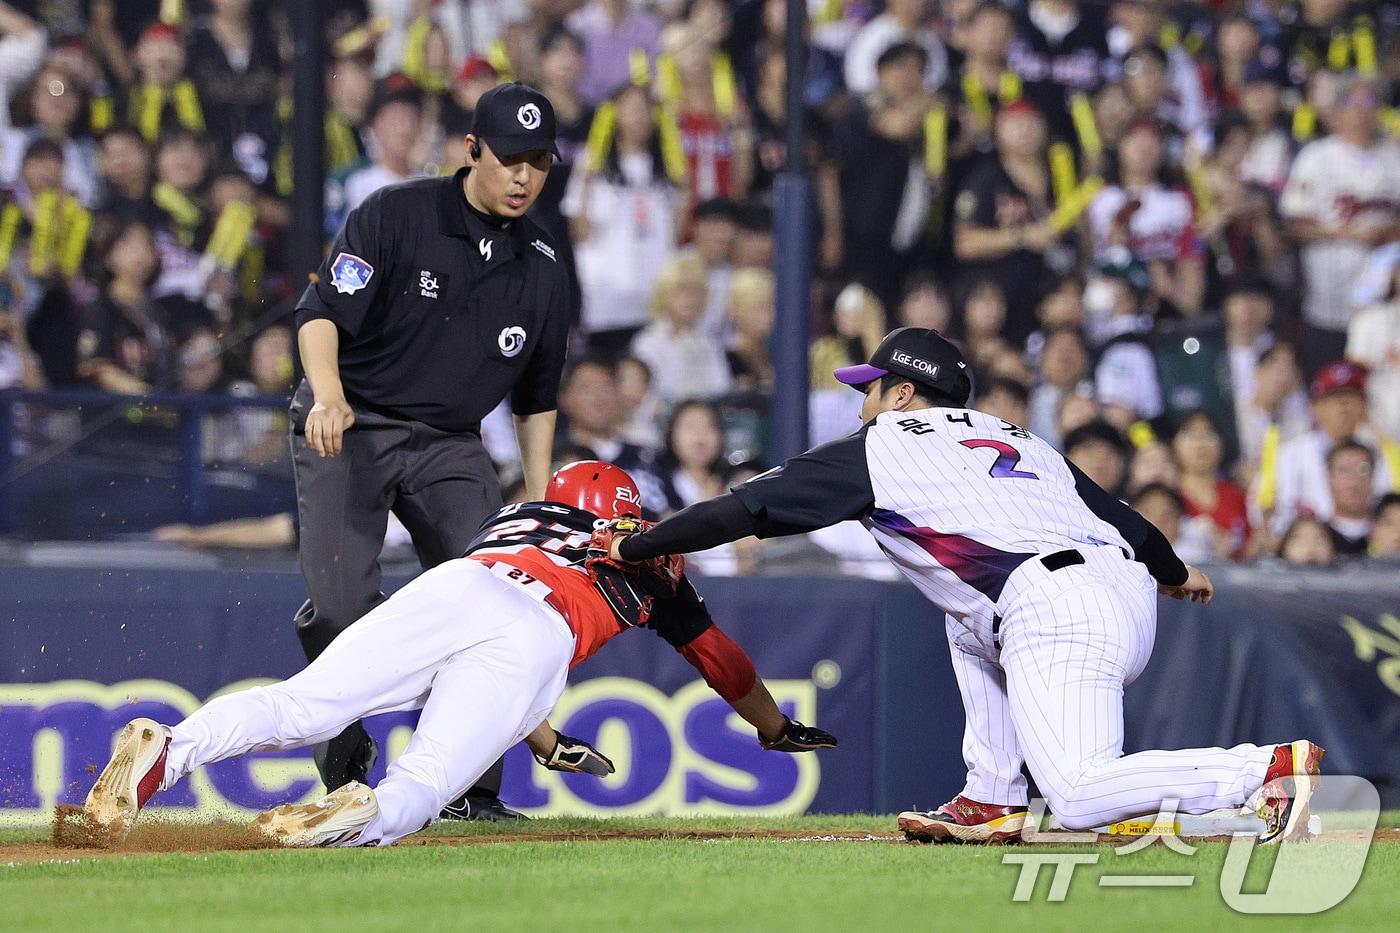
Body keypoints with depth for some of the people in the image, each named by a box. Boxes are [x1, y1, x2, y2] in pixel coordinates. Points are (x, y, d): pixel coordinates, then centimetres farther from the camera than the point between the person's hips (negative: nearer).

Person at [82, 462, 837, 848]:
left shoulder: (514, 515, 45)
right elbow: (717, 656, 52)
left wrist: (551, 745, 67)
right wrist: (777, 729, 69)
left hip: (450, 584, 2)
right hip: (540, 636, -2)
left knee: (298, 707, -16)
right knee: (425, 780, -18)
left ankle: (165, 752, -42)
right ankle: (361, 819, -52)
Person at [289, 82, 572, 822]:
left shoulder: (542, 272, 4)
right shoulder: (394, 217, -11)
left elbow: (536, 396, 15)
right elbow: (322, 312, -19)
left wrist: (539, 499, 9)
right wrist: (329, 395, -38)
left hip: (449, 446, 4)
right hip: (347, 429, -4)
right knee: (340, 606, -16)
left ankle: (473, 788, 0)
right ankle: (346, 771, 2)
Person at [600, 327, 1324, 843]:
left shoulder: (880, 446, 12)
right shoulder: (1014, 435, 30)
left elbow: (747, 508, 12)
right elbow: (1113, 508, 36)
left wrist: (633, 546, 21)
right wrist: (1174, 573, 56)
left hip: (1054, 613, -9)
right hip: (1134, 599, 9)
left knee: (1078, 799, -19)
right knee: (970, 622, 34)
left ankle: (1270, 767, -32)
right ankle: (989, 804, 21)